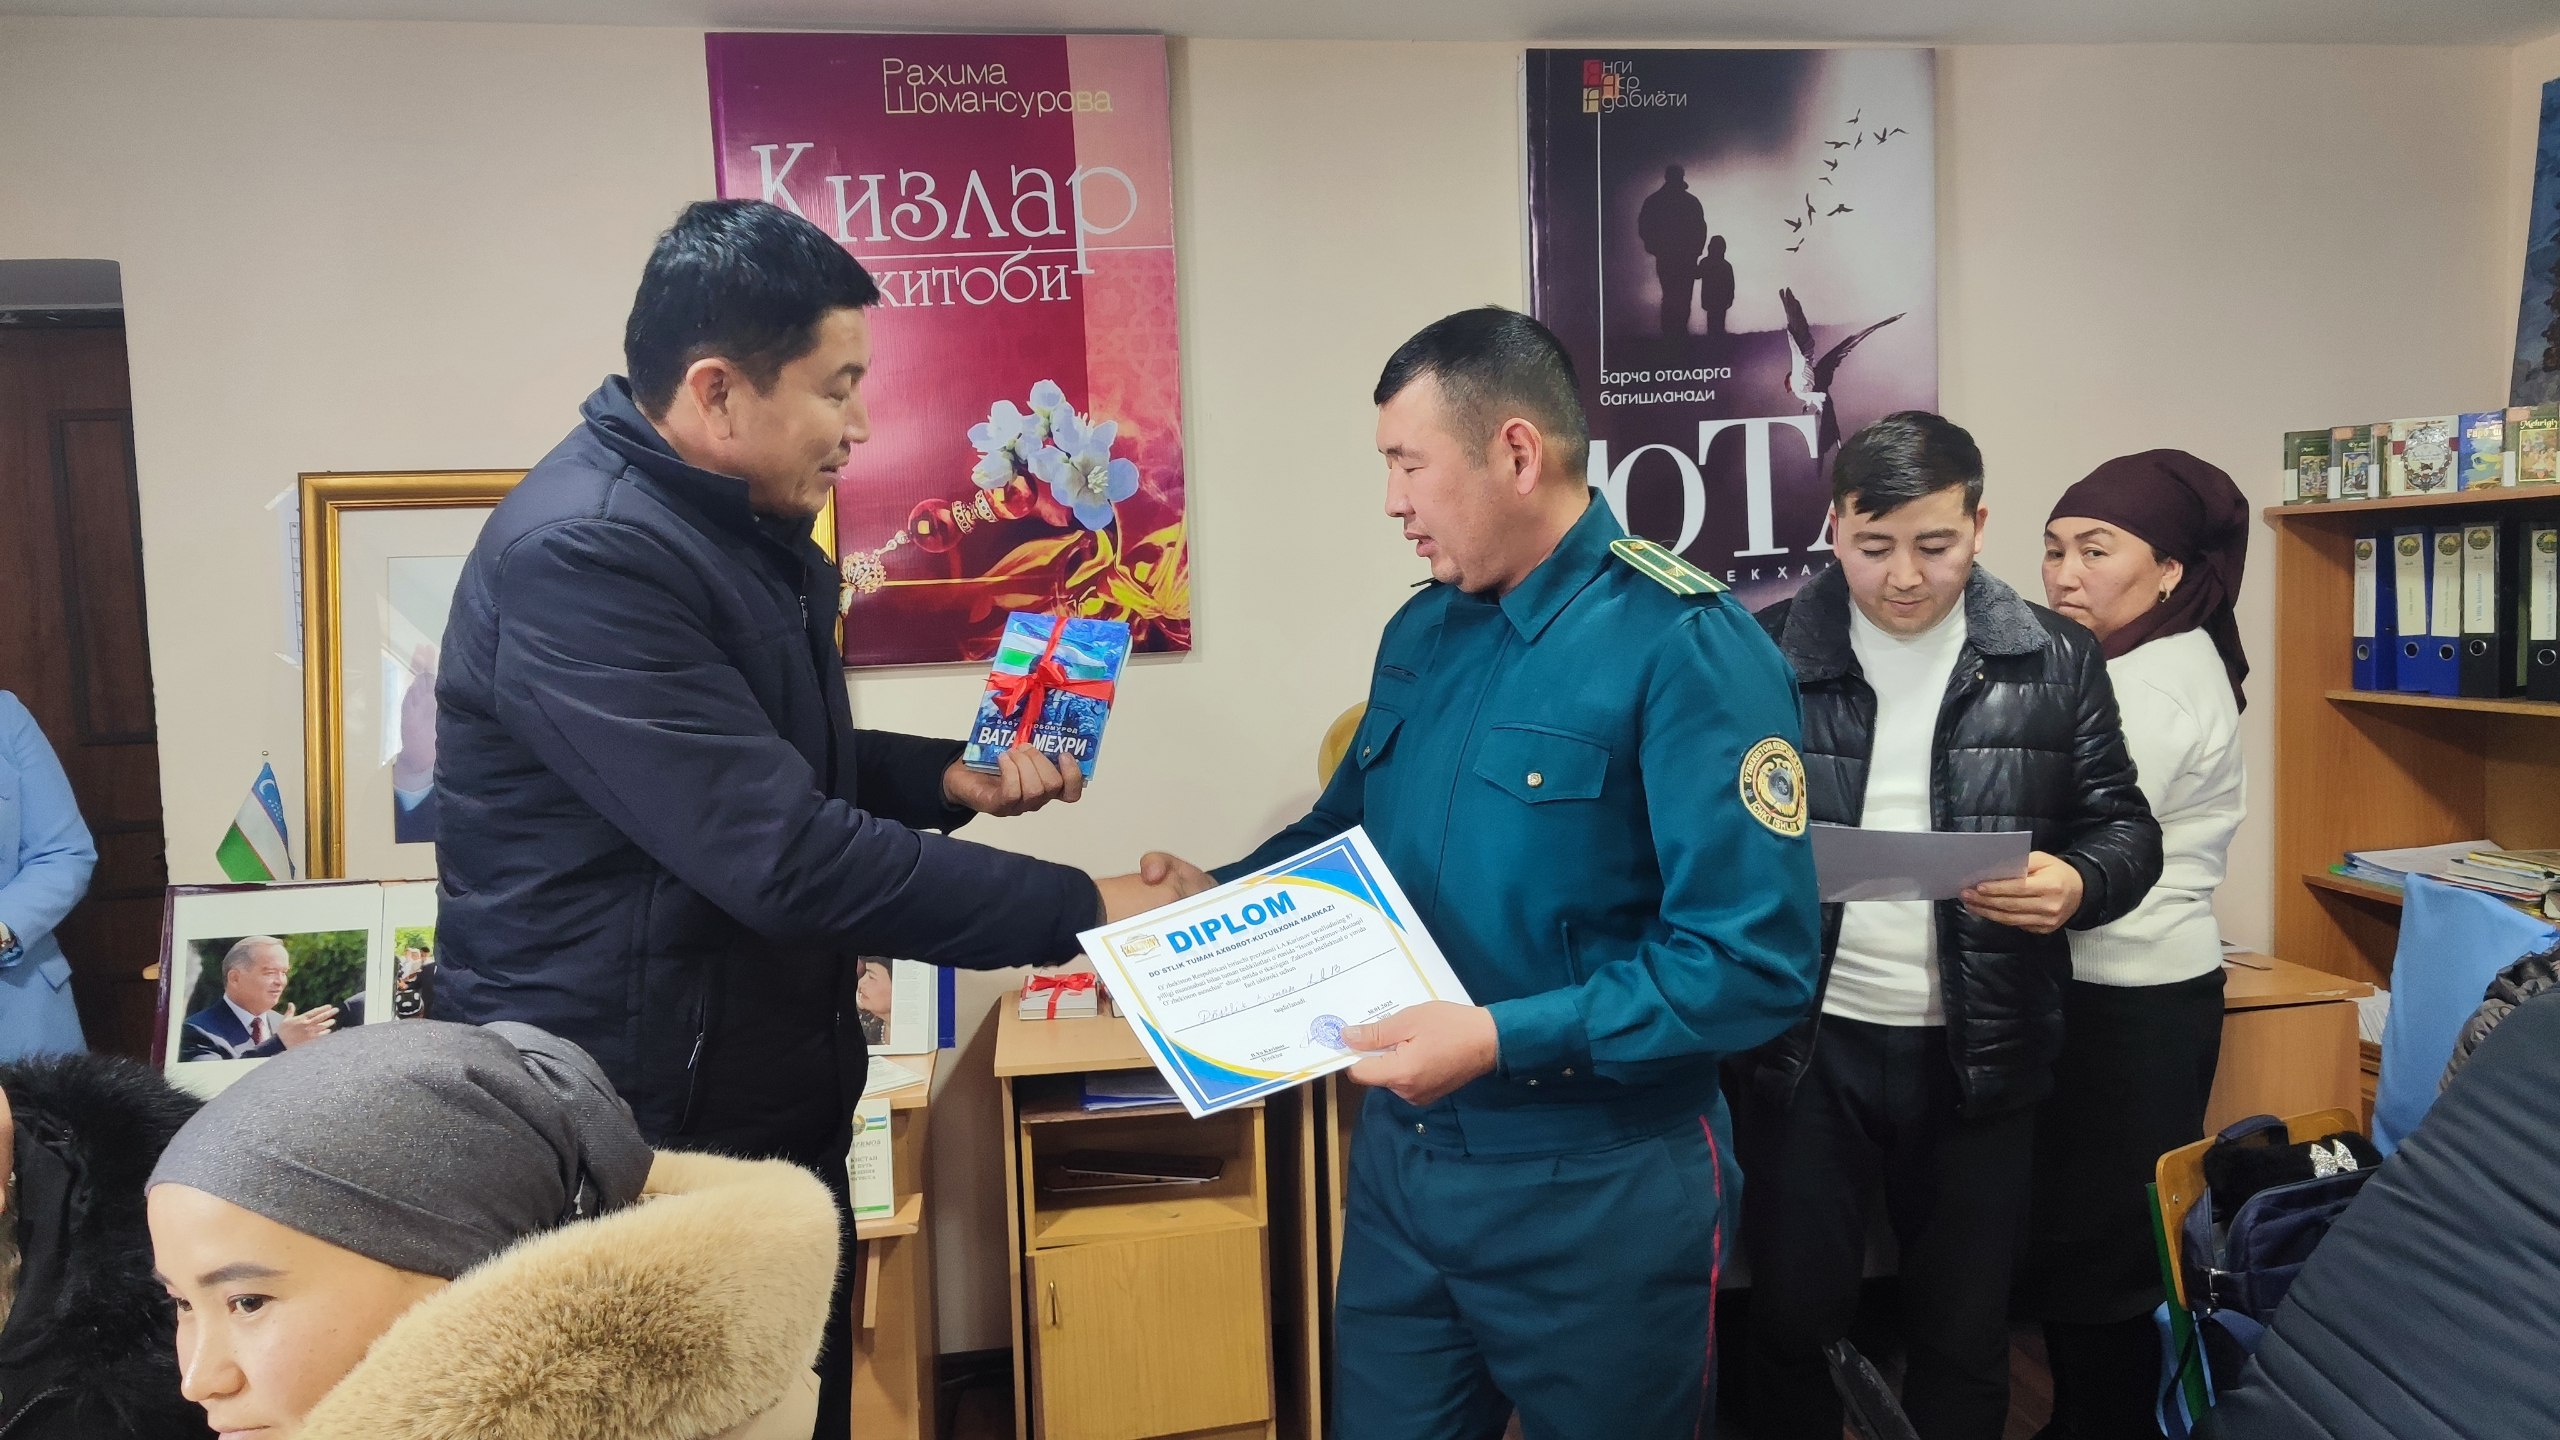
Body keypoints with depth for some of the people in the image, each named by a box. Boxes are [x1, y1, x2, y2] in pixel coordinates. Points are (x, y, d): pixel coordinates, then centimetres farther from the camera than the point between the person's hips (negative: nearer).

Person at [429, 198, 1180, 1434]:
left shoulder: (750, 530, 9)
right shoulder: (581, 554, -24)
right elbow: (785, 855, -30)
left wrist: (949, 779, 2)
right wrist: (1080, 908, -24)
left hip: (775, 1112, 9)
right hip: (618, 1139, -9)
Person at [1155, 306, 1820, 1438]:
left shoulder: (1686, 648, -19)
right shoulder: (1420, 632, 5)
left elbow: (1756, 962, -24)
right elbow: (1351, 827, 18)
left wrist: (1505, 1039, -29)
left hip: (1597, 1187, -6)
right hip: (1401, 1154, 6)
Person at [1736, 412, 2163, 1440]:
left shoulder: (2055, 661, 0)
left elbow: (2125, 826, 4)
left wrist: (2078, 883, -18)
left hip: (1980, 1050, 1)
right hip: (1808, 1044, -1)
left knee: (1965, 1335, 15)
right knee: (1793, 1318, 11)